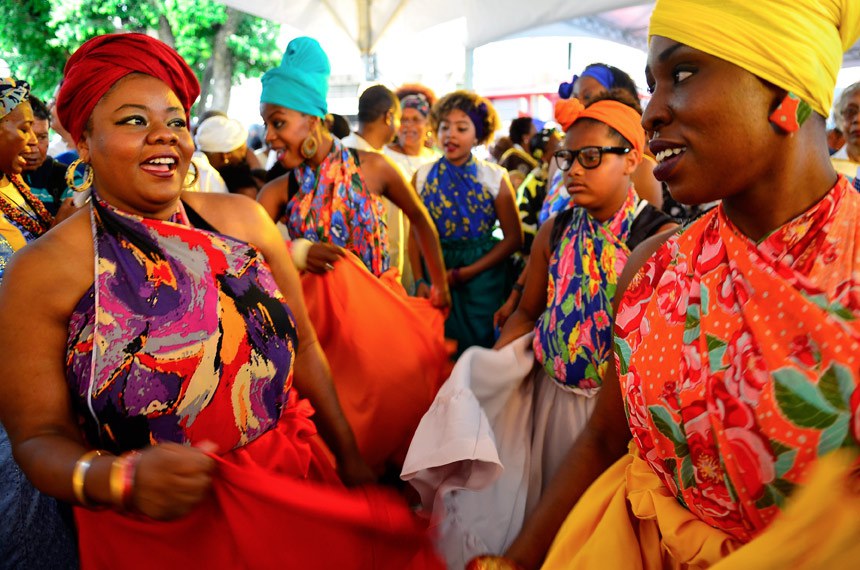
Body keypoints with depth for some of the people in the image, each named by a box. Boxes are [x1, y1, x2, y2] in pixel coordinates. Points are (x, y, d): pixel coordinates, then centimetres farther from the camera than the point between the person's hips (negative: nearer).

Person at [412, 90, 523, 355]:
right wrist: (420, 281, -9)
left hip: (482, 276, -1)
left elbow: (513, 238, -6)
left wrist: (466, 273, -12)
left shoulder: (495, 178, -5)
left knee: (479, 346, 6)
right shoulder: (423, 177, 1)